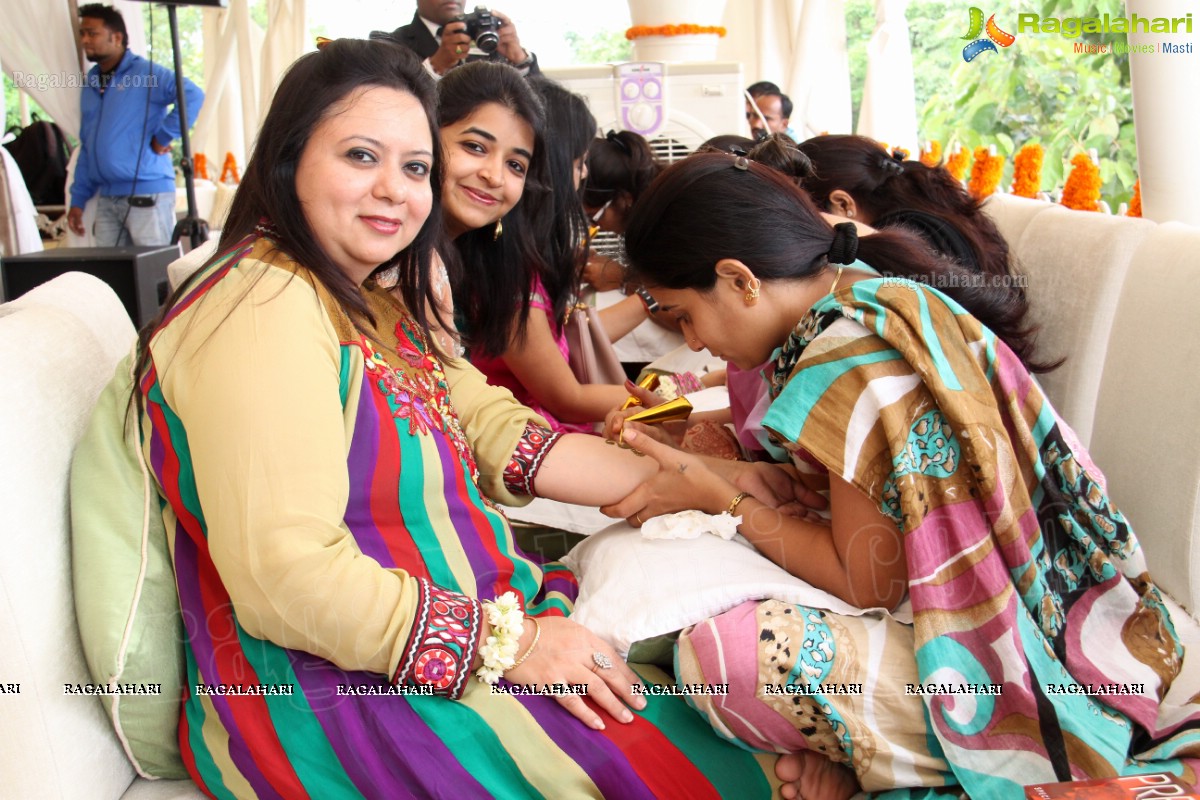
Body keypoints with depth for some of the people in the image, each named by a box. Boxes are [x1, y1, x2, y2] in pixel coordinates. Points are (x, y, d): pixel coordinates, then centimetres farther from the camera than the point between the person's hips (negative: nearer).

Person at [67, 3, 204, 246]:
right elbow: (87, 147, 21)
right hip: (106, 199, 7)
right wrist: (78, 200, 16)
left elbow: (193, 95, -20)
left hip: (147, 196, -7)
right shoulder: (91, 85, 18)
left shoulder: (146, 74, -4)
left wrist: (163, 137, -16)